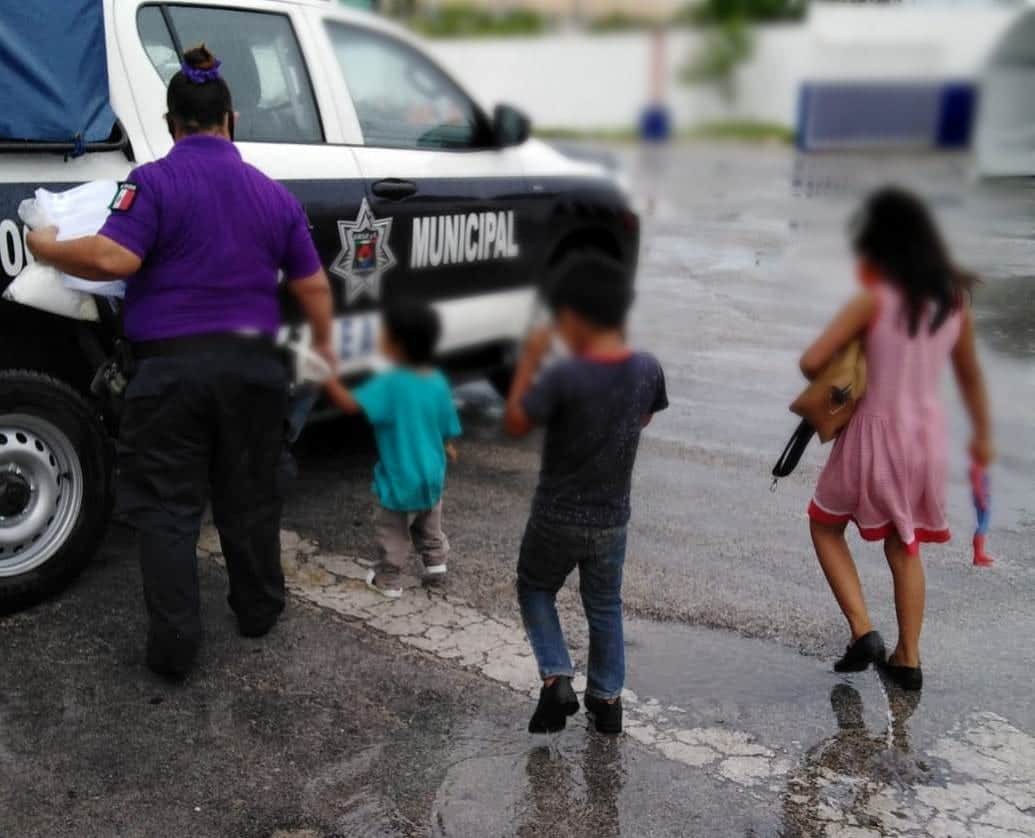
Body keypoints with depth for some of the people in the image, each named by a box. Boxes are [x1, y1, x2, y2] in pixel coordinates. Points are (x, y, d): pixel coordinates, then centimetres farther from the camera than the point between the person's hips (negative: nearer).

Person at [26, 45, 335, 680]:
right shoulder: (274, 194, 9)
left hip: (172, 368, -4)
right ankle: (260, 610, 32)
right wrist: (324, 345, 26)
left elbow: (112, 259, -18)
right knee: (249, 496, 18)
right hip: (252, 364, 4)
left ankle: (175, 644, 4)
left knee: (167, 508, 4)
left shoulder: (155, 182, -6)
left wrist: (49, 249, 0)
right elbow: (313, 285, 11)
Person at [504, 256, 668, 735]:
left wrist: (529, 362, -8)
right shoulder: (648, 370, -9)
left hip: (557, 517, -4)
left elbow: (515, 425, -14)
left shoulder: (565, 377, -25)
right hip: (612, 518, 4)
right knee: (605, 607, 22)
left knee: (535, 590, 23)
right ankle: (607, 698, 31)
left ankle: (556, 678, 11)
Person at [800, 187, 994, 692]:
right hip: (926, 436, 5)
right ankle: (908, 659, 25)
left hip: (875, 434, -5)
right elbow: (970, 374, 13)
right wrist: (982, 434, 25)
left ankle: (863, 631, 7)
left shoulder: (874, 301, -16)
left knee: (825, 525, 18)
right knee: (904, 547, 21)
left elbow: (812, 362, -19)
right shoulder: (955, 299, 1)